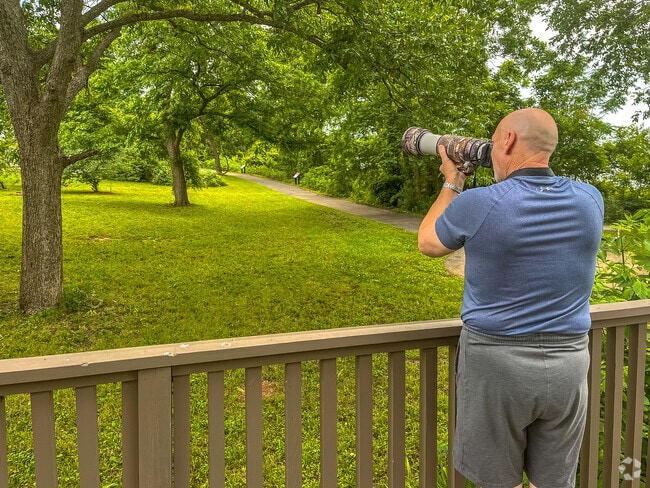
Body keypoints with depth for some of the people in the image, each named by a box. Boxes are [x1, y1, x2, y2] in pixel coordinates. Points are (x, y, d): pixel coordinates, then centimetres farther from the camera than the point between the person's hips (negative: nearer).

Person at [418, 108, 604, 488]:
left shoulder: (478, 205, -17)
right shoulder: (590, 200, -4)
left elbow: (427, 243, 3)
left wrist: (452, 184, 13)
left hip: (497, 361, -3)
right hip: (569, 364, 4)